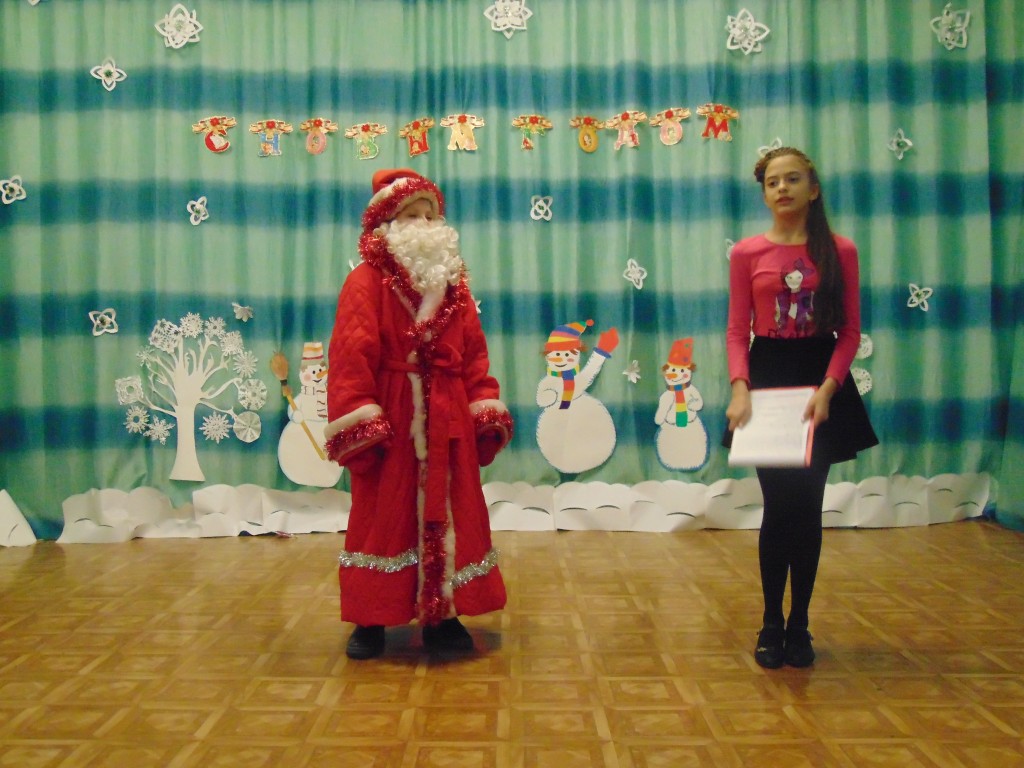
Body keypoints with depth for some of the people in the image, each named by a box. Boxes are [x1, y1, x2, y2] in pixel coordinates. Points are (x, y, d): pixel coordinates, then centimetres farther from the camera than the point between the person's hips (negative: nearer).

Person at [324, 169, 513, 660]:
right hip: (390, 419, -5)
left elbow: (474, 353, 10)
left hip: (446, 420, 5)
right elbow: (352, 356, -11)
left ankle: (442, 616, 21)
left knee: (448, 516, 8)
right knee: (384, 517, 3)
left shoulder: (452, 282, 13)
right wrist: (359, 422, -19)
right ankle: (370, 621, 16)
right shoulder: (367, 281, -4)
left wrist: (485, 411, 1)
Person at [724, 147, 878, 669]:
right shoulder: (747, 253, 0)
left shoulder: (840, 252, 1)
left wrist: (827, 389, -15)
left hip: (820, 377, 1)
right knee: (779, 506, 1)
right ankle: (772, 626, 16)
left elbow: (850, 331, -1)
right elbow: (736, 330, -2)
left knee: (807, 506, 6)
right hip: (767, 376, -1)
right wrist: (739, 387, -17)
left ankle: (799, 627, 19)